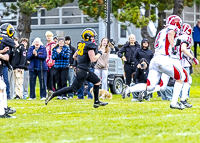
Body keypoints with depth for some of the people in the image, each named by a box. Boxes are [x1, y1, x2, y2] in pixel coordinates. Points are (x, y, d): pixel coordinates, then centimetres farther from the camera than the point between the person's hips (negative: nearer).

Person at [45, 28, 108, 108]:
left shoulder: (81, 44, 11)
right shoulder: (90, 45, -15)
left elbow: (74, 56, 19)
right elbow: (93, 59, -20)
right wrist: (99, 54, -3)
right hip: (83, 71, -10)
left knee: (97, 82, 16)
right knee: (73, 88, -7)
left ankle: (96, 102, 20)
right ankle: (53, 94, -7)